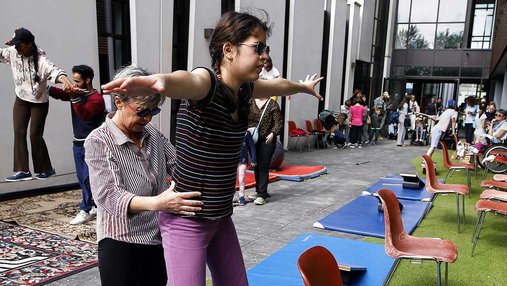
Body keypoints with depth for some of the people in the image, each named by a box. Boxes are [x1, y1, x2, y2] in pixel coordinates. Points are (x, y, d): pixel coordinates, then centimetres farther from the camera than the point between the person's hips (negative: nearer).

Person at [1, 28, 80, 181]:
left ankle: (45, 169, 14)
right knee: (19, 133, 0)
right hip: (21, 100, 6)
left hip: (39, 102, -6)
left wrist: (67, 82, -63)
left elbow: (54, 70, -43)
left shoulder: (41, 60, -25)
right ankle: (23, 170, 6)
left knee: (35, 135, -3)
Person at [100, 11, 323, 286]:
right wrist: (160, 80, -68)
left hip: (221, 218, 8)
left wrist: (303, 86, 44)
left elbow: (278, 85, 24)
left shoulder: (244, 89, 2)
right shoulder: (207, 82, -20)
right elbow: (187, 80, -45)